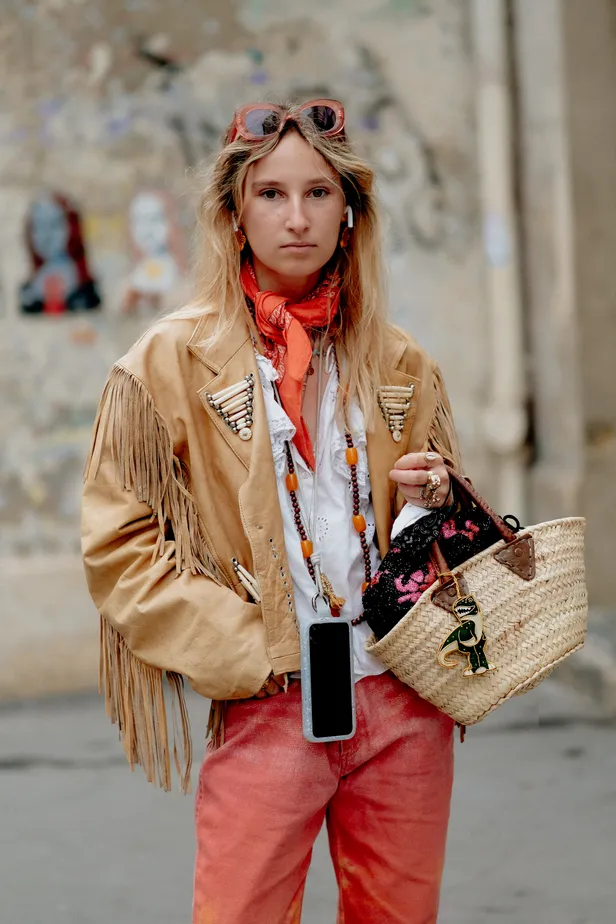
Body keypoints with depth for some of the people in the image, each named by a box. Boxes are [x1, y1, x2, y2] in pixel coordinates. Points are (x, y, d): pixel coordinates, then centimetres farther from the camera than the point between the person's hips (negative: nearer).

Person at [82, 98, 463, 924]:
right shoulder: (172, 363, -2)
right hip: (267, 711, -3)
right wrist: (246, 650, -11)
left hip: (405, 707, 4)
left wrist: (432, 508, -3)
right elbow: (119, 547, -4)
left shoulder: (400, 367, 10)